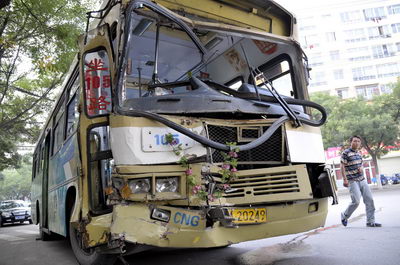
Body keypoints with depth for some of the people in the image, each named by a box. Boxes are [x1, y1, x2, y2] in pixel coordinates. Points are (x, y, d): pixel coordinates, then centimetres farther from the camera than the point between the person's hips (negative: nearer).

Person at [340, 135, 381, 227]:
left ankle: (370, 221, 10)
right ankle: (344, 216, 12)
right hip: (352, 181, -7)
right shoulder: (346, 153, -9)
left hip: (362, 180, 7)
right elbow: (342, 166, -11)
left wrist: (361, 168, 1)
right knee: (356, 201, -12)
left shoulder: (358, 153, 14)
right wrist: (345, 179, -18)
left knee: (369, 199, 2)